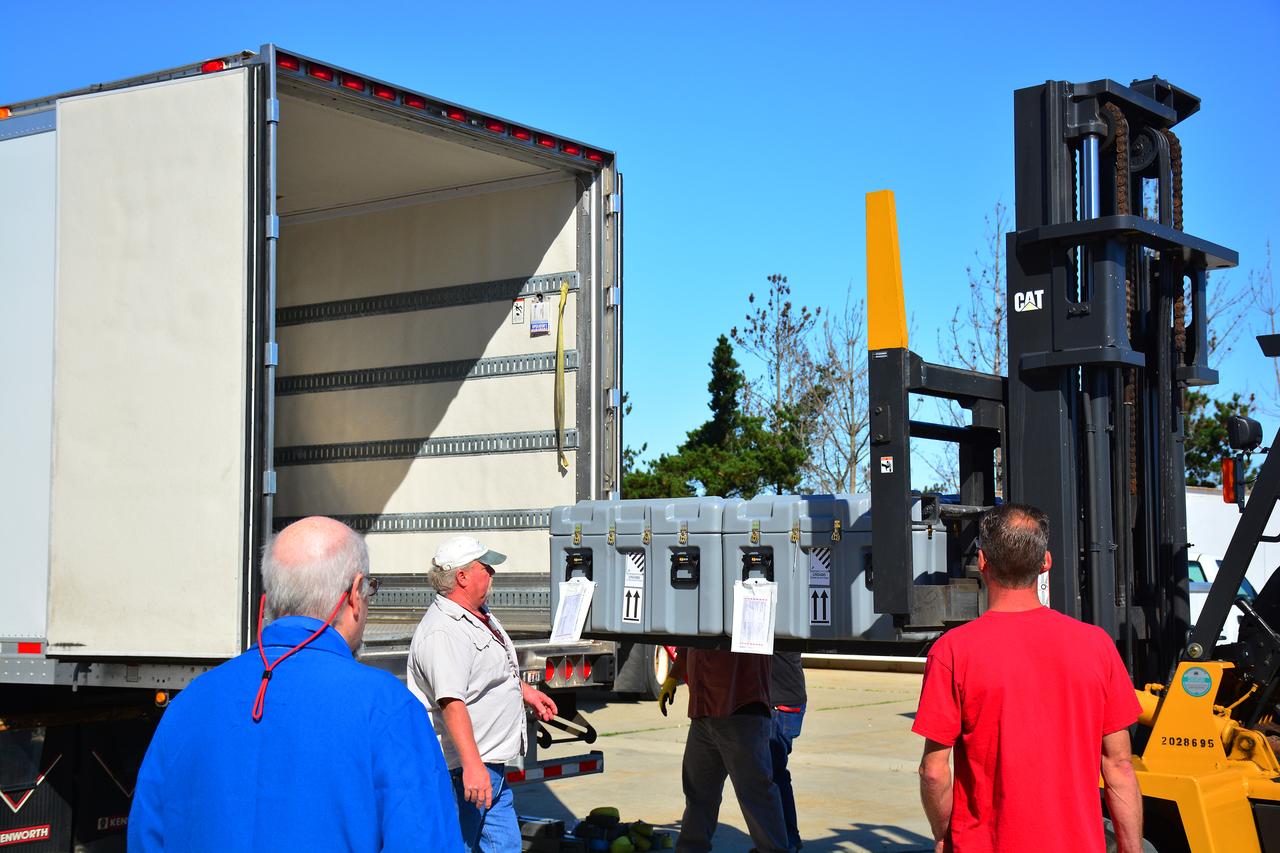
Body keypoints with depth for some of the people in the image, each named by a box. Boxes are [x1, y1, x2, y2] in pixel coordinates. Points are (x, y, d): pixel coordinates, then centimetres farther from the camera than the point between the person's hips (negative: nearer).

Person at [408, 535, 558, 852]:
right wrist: (472, 765, -38)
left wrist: (524, 690, 35)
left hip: (490, 764, 11)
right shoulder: (444, 633, -24)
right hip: (464, 767, -11)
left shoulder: (480, 615, 11)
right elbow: (452, 704, -33)